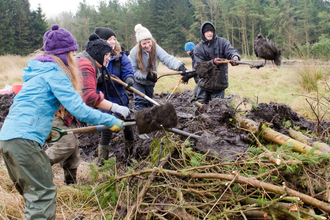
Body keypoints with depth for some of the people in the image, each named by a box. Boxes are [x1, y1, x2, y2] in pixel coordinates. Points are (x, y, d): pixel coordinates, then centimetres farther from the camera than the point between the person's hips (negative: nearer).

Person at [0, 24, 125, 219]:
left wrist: (47, 127, 38)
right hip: (24, 139, -10)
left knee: (35, 194, 17)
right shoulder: (54, 73, -7)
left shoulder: (38, 71, 22)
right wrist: (111, 121, -7)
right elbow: (78, 109, -14)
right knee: (43, 193, -7)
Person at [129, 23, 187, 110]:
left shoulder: (155, 48, -22)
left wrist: (179, 66, -55)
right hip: (138, 81, -3)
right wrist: (146, 75, -33)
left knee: (149, 102, 12)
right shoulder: (134, 52, -25)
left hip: (150, 81, 3)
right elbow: (132, 71, -20)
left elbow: (167, 58, -37)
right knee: (140, 102, -15)